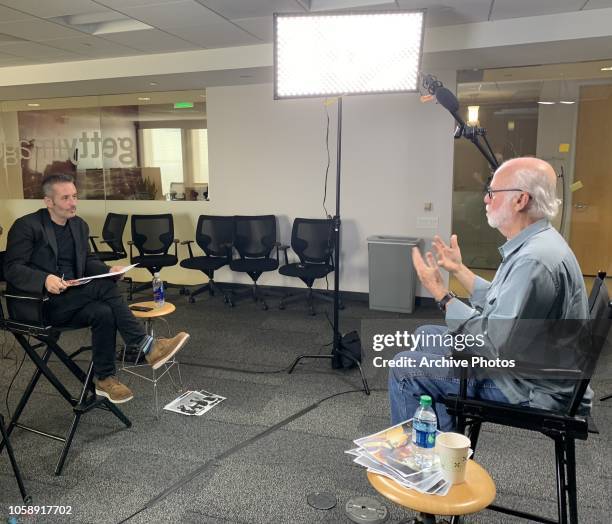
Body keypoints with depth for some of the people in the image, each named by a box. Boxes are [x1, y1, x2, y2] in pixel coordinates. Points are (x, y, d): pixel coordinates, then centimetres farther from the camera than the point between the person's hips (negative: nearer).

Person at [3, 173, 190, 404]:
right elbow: (12, 268, -13)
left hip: (71, 301, 6)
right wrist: (45, 279, -33)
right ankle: (147, 346, -28)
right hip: (37, 304, -6)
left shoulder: (79, 225, 13)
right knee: (103, 287, -29)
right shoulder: (26, 226, -7)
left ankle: (104, 378, -18)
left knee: (103, 312, -28)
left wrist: (109, 270, -5)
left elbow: (88, 261, 19)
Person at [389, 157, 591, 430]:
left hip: (527, 389, -10)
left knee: (404, 370, -8)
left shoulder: (534, 260, -29)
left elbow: (494, 344, -28)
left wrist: (441, 294, -21)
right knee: (425, 335, 19)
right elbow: (501, 306, 12)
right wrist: (459, 269, 17)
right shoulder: (533, 244, 5)